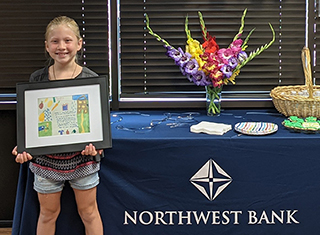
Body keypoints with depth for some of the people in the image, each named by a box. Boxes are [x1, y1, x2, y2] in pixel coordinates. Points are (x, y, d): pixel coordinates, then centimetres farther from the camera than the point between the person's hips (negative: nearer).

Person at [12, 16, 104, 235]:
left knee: (88, 212, 14)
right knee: (48, 213, 17)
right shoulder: (37, 79, -2)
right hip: (46, 158, 2)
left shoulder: (91, 79, -7)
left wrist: (96, 145, -20)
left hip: (82, 158, -1)